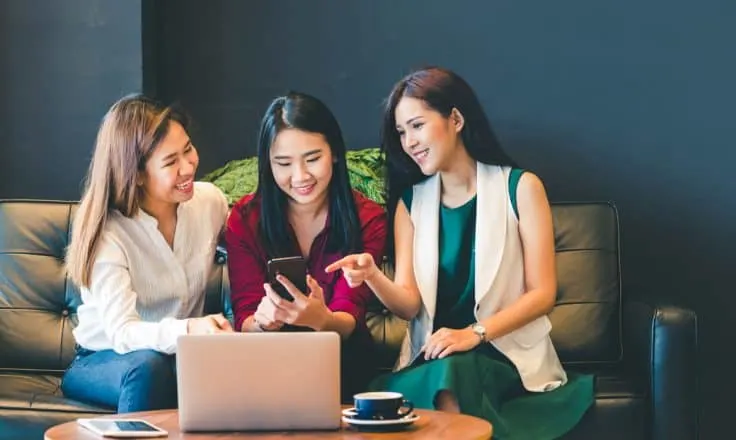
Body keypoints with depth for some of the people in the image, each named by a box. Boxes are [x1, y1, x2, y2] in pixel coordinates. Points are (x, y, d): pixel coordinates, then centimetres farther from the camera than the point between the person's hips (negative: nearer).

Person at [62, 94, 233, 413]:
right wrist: (189, 329, -48)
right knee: (148, 366, -38)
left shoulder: (210, 201, -3)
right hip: (103, 361, -3)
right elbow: (121, 333, -28)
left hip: (182, 356, 4)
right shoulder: (107, 234, -18)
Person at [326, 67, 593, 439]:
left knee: (451, 373, -36)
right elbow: (409, 304, 3)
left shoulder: (520, 187, 0)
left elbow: (542, 293, -3)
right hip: (430, 359, 3)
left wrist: (474, 333, -17)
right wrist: (373, 277, -19)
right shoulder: (410, 202, 12)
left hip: (507, 356, -3)